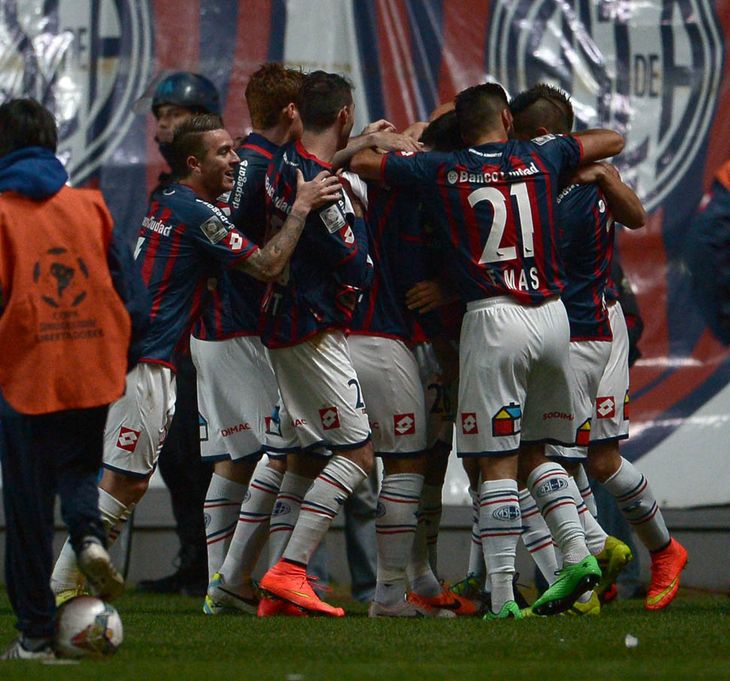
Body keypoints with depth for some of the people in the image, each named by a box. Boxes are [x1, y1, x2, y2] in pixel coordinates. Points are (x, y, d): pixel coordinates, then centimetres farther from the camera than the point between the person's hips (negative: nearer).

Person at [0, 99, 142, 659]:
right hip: (93, 370, 3)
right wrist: (131, 351, 16)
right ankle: (90, 534, -11)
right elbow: (125, 283, 7)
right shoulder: (90, 206, 6)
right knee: (79, 467, 23)